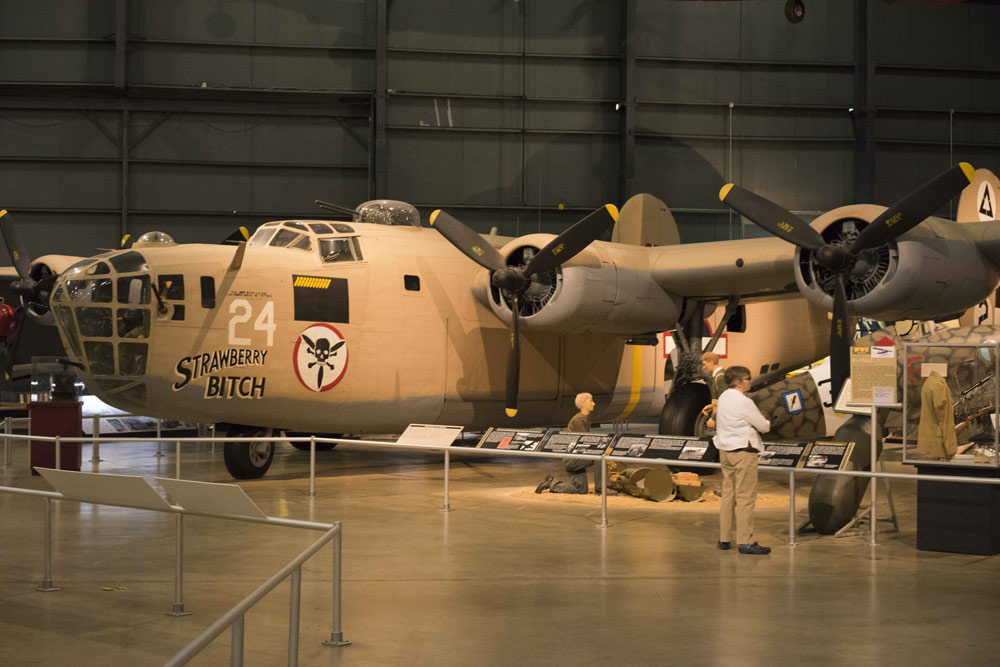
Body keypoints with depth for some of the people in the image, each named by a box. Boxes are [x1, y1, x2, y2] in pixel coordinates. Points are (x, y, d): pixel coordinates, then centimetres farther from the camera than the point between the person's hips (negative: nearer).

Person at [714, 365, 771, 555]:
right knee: (746, 497, -4)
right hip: (743, 451, -9)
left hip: (725, 450, 9)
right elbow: (764, 426, -11)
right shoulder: (744, 402, -16)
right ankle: (745, 541, -3)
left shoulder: (723, 397, 10)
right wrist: (766, 421, 13)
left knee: (728, 494, 13)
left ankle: (723, 538, 18)